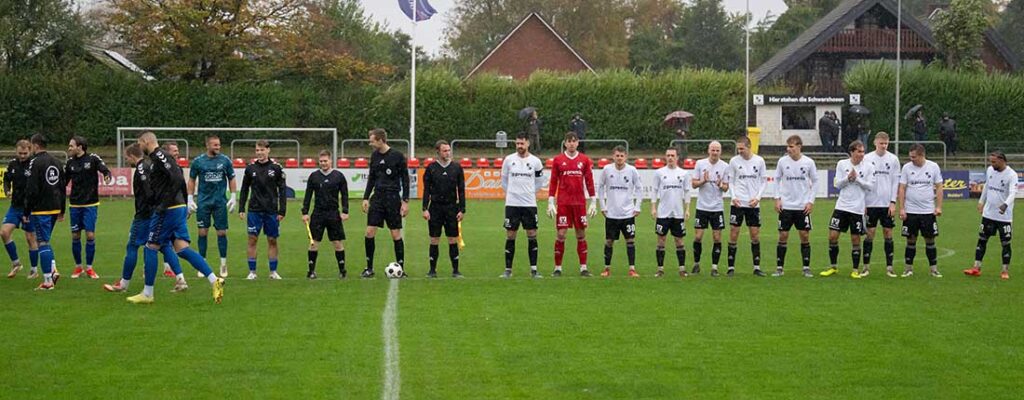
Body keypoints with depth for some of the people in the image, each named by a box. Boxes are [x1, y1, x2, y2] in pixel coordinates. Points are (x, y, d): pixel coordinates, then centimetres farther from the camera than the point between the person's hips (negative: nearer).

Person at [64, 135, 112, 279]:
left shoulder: (93, 158, -7)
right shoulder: (70, 162, 4)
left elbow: (105, 170, -11)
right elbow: (64, 180, 11)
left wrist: (107, 176, -33)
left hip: (90, 204, -3)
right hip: (75, 204, 3)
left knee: (90, 235, -5)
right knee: (75, 236, 4)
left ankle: (89, 267, 8)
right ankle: (78, 267, 18)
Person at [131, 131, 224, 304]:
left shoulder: (159, 156, -12)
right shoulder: (159, 157, 19)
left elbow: (177, 179, -23)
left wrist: (164, 204, -22)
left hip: (169, 210, -9)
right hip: (178, 208, 9)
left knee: (150, 248, 0)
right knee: (182, 249, 3)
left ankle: (147, 294, 7)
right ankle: (214, 281, -7)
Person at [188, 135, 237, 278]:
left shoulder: (225, 160, 2)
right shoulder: (198, 161, 0)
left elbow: (231, 179, 9)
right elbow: (192, 180, 8)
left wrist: (233, 197, 3)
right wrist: (190, 198, 2)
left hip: (220, 201, 0)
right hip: (203, 201, 0)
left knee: (222, 232, -1)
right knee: (202, 233, 0)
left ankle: (223, 264, 8)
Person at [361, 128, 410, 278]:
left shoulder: (397, 156, -7)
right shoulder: (374, 156, 8)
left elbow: (405, 179, -3)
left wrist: (405, 201, -8)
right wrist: (366, 198, 10)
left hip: (393, 198, -4)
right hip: (377, 198, 4)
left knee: (396, 234, -1)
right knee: (369, 232, -4)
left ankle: (401, 268, 9)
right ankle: (369, 268, 5)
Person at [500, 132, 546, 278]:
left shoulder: (535, 161, 1)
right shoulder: (509, 159, 1)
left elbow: (540, 181, 14)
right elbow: (504, 180, 14)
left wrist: (529, 192, 11)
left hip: (529, 204, 0)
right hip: (512, 204, 0)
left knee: (532, 235, 0)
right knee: (510, 236, 1)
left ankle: (533, 269, 5)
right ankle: (508, 270, 6)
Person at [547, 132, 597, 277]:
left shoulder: (585, 160, 6)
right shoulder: (558, 160, 3)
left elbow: (589, 181, 8)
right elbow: (553, 182, 4)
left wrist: (593, 202, 4)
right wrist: (550, 202, -1)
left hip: (580, 202, 1)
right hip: (563, 203, -1)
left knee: (581, 234, 3)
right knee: (560, 234, -4)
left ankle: (583, 268, 8)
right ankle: (558, 268, 2)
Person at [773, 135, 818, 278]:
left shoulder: (809, 162, -4)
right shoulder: (782, 161, -2)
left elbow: (815, 181, 5)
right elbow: (777, 179, 8)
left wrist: (811, 201, -1)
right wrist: (777, 199, 0)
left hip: (803, 206, 0)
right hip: (786, 205, 0)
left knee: (805, 236, 0)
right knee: (783, 236, 0)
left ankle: (806, 268, 8)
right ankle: (779, 268, 7)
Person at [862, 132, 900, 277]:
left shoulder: (893, 159, 3)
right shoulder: (867, 159, 1)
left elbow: (896, 182, 4)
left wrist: (893, 202, -4)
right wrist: (862, 203, -2)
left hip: (887, 204, 1)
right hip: (871, 203, -1)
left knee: (888, 234, 3)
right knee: (870, 233, 1)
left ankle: (889, 267, 7)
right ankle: (866, 267, 7)